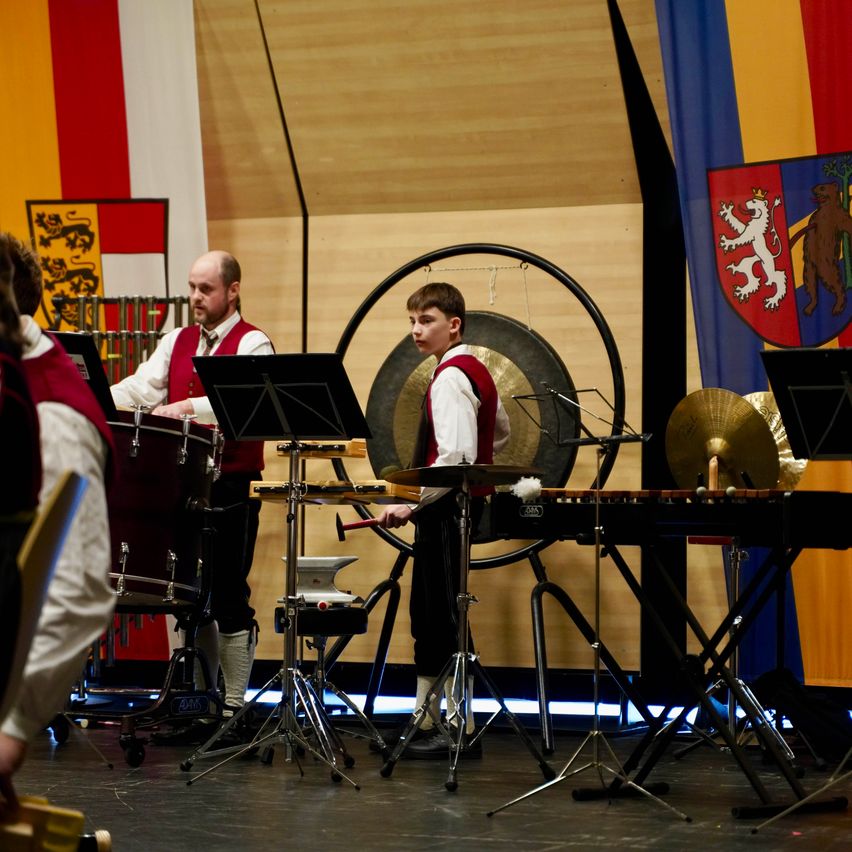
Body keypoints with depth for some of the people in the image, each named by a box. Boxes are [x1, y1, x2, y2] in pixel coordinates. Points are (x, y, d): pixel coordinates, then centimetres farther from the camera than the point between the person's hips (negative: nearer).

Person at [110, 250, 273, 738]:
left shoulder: (252, 344, -4)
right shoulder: (178, 342, 15)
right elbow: (142, 387, 4)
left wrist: (187, 407, -34)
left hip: (232, 485, -6)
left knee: (229, 597, -3)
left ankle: (232, 707, 3)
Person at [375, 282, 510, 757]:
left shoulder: (450, 377, -16)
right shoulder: (476, 371, 14)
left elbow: (455, 456, -26)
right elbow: (502, 433, 29)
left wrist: (411, 504, -24)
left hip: (445, 505, -10)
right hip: (465, 499, 10)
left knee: (440, 615, -8)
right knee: (429, 612, 14)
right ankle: (426, 716, 20)